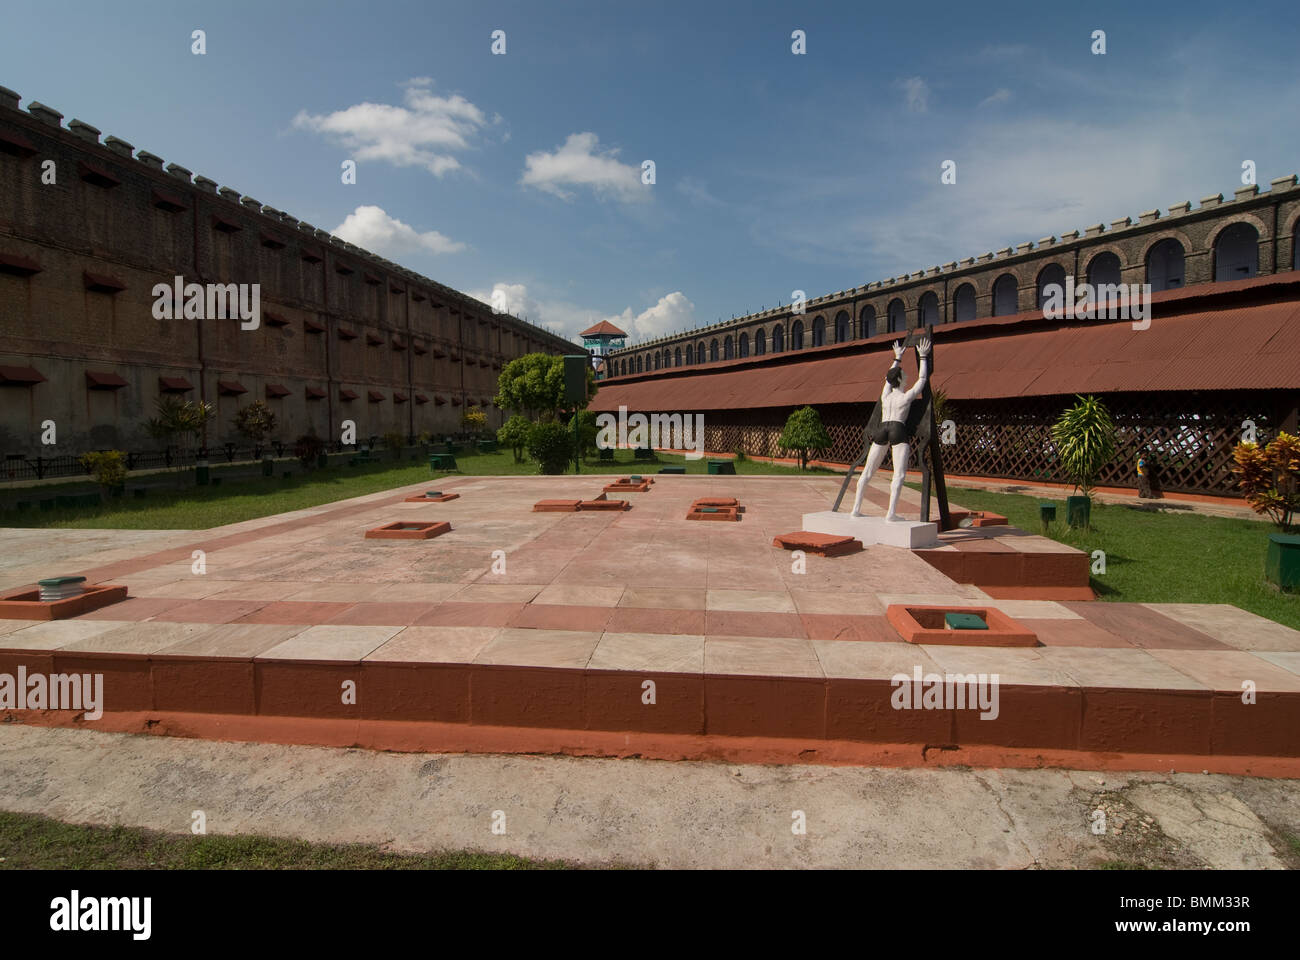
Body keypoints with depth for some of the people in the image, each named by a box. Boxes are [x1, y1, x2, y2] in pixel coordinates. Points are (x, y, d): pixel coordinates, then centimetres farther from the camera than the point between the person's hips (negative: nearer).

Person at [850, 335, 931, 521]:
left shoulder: (885, 395, 22)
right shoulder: (907, 396, 10)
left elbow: (890, 378, 40)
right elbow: (922, 378, 21)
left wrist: (897, 358, 50)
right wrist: (923, 356, 27)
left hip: (881, 430, 5)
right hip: (898, 430, -5)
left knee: (867, 472, 7)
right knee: (899, 474, -10)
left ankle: (856, 508, 4)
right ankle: (891, 513, -22)